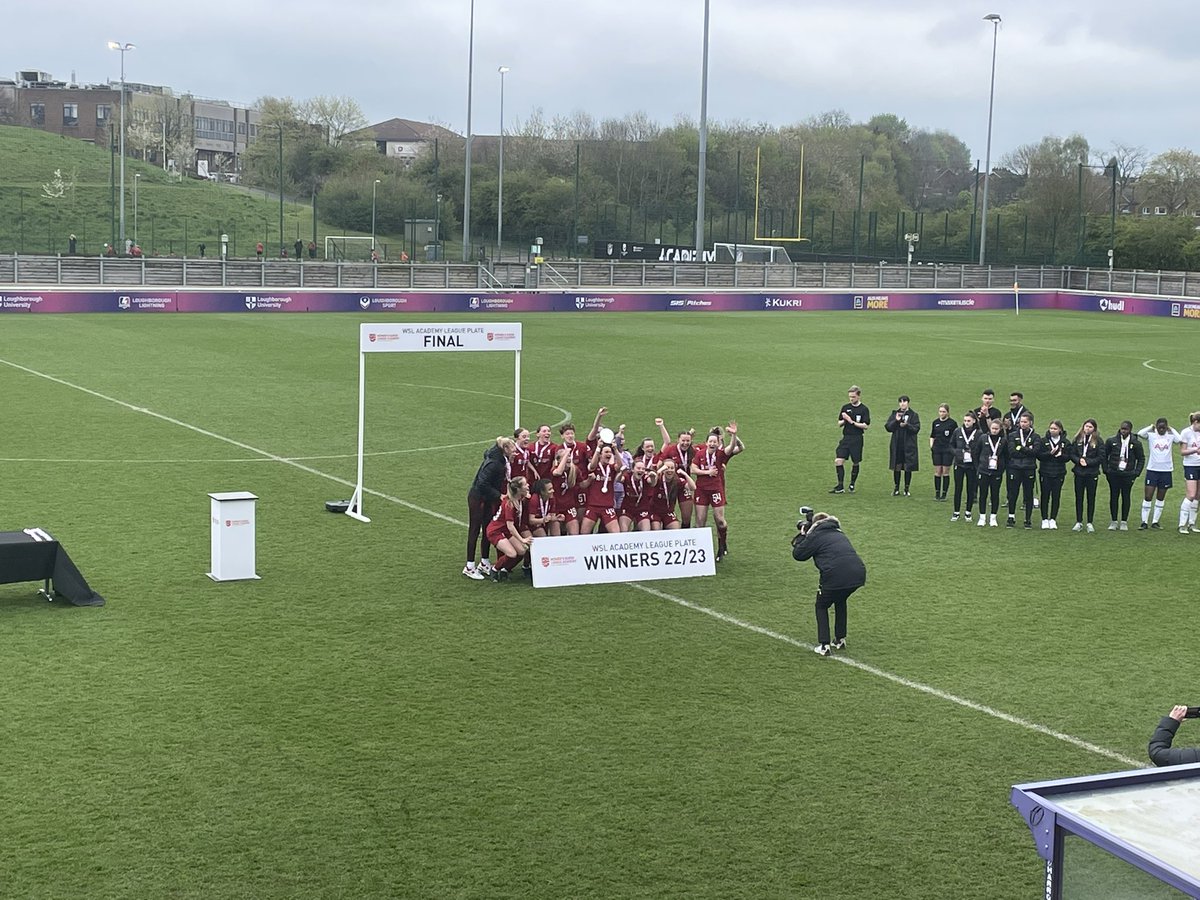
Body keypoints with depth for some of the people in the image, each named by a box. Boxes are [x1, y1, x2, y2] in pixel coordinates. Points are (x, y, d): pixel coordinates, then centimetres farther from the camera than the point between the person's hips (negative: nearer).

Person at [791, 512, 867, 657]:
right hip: (858, 573, 6)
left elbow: (797, 555, 10)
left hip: (836, 575, -6)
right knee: (840, 601, 33)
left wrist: (801, 536, 26)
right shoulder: (839, 534, 28)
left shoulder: (815, 535, 7)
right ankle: (840, 640, 33)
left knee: (821, 606, 16)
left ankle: (824, 645, 7)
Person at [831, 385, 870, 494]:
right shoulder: (845, 407, 9)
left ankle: (852, 485, 21)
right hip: (846, 438, 3)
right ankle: (840, 486, -1)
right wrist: (844, 421, -10)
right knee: (838, 461, -8)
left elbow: (866, 426, -10)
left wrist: (852, 422, -15)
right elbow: (839, 424, 13)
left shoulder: (864, 409, -3)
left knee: (856, 463, 5)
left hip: (857, 439, -3)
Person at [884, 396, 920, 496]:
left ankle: (906, 489, 12)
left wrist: (907, 425, -20)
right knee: (897, 467, 6)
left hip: (909, 446, -2)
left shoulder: (913, 415, 1)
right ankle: (896, 489, 17)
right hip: (896, 445, 2)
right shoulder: (894, 414, 8)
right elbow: (888, 427, 1)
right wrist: (896, 421, -14)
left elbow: (916, 428, -6)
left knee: (908, 468, 2)